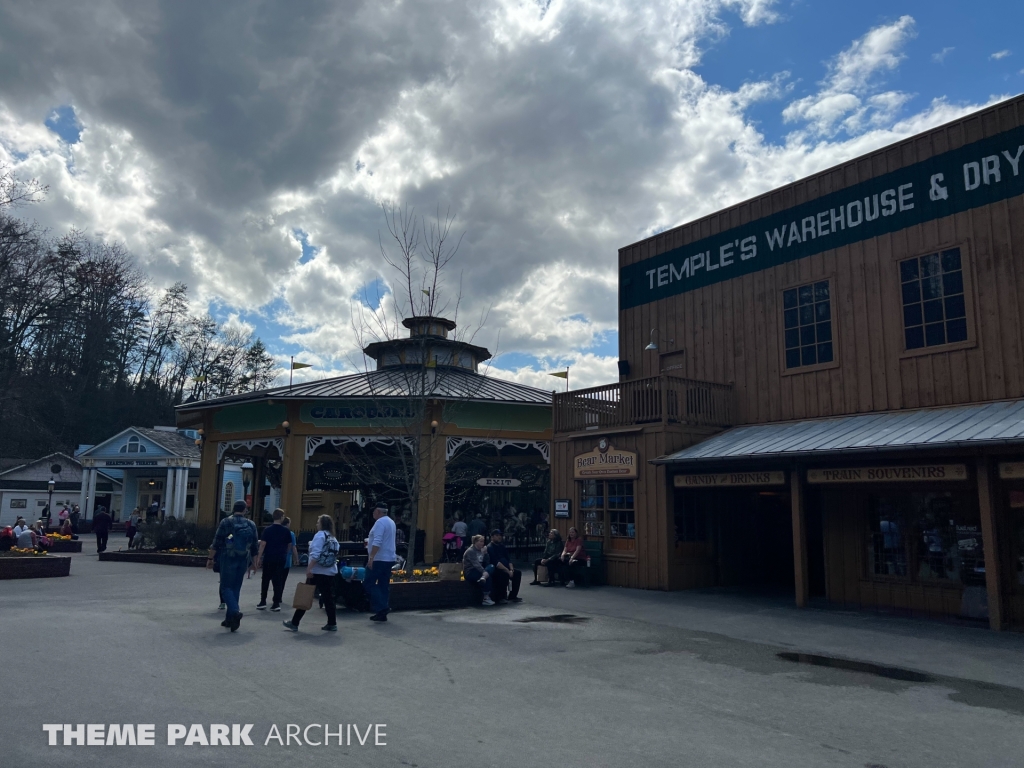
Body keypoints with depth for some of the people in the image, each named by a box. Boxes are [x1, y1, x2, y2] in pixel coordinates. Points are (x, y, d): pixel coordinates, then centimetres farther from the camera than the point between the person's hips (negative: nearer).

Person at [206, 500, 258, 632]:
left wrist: (211, 558, 0)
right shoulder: (251, 524, 6)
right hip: (243, 561, 4)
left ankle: (235, 611, -22)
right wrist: (253, 562, 19)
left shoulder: (226, 522, -5)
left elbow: (216, 543, -7)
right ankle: (230, 619, 16)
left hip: (227, 560, -4)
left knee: (226, 587, 1)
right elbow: (255, 545, 9)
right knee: (236, 588, 12)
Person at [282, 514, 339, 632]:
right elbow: (335, 554, 12)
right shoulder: (333, 538, 13)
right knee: (329, 597, 10)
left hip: (317, 572, -7)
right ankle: (332, 624, 10)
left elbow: (315, 554, -20)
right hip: (330, 572, 7)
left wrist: (309, 568, -21)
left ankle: (295, 623, 8)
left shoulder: (320, 535, -10)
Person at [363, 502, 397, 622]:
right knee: (384, 585, 9)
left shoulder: (380, 522, -14)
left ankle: (382, 607, -11)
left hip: (379, 559, -9)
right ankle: (382, 613, 10)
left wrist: (371, 557, -24)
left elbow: (377, 542, -23)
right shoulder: (390, 522, 16)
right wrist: (370, 542, 29)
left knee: (368, 583, -2)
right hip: (389, 559, 9)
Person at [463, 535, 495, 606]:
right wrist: (484, 572, -31)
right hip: (470, 572, -7)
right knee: (488, 576, -30)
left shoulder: (480, 550, 15)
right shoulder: (470, 551, -10)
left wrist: (485, 553, -6)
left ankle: (483, 578, -46)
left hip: (478, 570, 7)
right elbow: (476, 564, -22)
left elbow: (487, 563, 8)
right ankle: (486, 598, -29)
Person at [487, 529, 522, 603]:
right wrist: (508, 571, -26)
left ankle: (512, 596, -1)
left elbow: (508, 559, 12)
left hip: (505, 568, 9)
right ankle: (500, 597, -21)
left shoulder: (501, 546, 15)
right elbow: (496, 563, -22)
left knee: (518, 572, -6)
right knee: (504, 574, -34)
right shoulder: (490, 547, -12)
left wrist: (511, 569, -7)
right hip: (495, 570, -9)